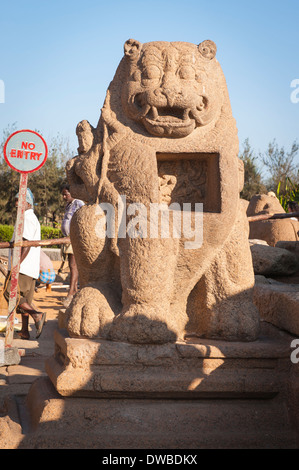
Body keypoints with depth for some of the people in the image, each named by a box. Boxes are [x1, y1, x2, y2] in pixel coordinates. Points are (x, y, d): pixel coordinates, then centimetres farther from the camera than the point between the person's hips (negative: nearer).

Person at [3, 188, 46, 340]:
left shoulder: (28, 218, -11)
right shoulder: (32, 218, 21)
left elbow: (27, 243, -20)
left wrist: (18, 263, -22)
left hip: (23, 266, -10)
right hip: (29, 268, 10)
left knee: (10, 293, -11)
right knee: (23, 298, 10)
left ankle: (37, 315, -16)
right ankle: (24, 331, 11)